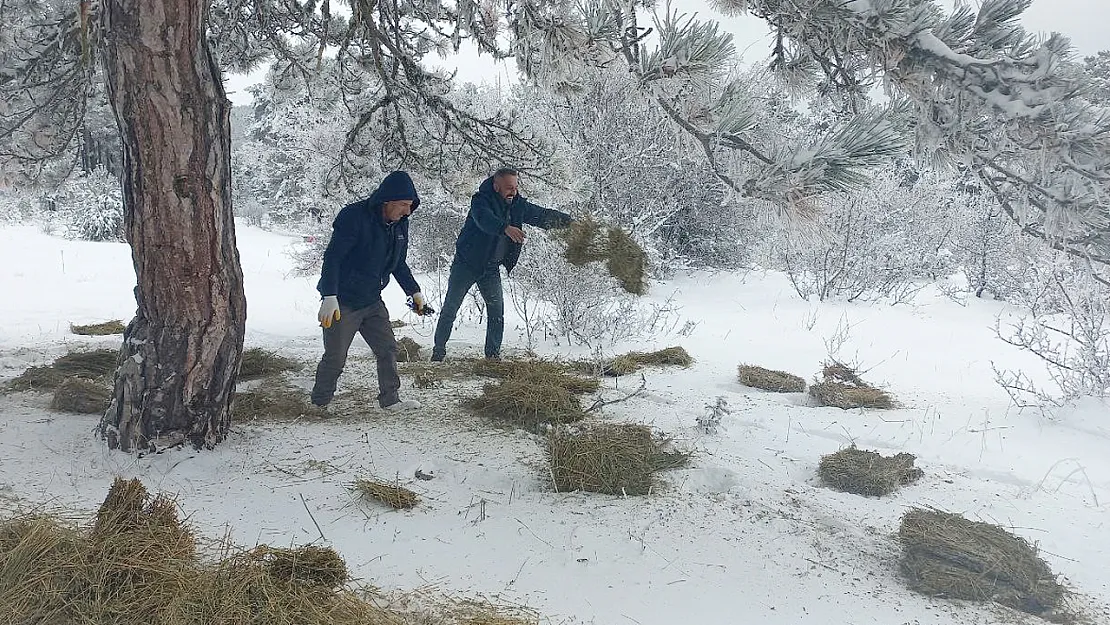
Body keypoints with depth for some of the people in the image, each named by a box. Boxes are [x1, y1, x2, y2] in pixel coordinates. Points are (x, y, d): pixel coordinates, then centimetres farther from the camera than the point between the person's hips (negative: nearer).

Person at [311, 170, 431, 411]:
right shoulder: (353, 217, -21)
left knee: (388, 349, 6)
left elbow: (398, 263, 17)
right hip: (342, 303, -7)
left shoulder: (399, 224, 3)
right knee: (335, 358, 0)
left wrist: (414, 292, 14)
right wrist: (330, 297, -29)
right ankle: (318, 404, 18)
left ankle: (390, 399, 18)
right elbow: (332, 258, -23)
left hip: (372, 301, 7)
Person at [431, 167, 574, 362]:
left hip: (491, 268, 4)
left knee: (497, 309, -3)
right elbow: (484, 219, -39)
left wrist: (568, 221, -4)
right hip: (466, 263, -4)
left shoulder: (517, 205, 0)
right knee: (451, 307, 4)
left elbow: (542, 215, 6)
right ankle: (439, 349, 18)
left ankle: (493, 354, 7)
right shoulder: (481, 200, -18)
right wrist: (506, 228, -56)